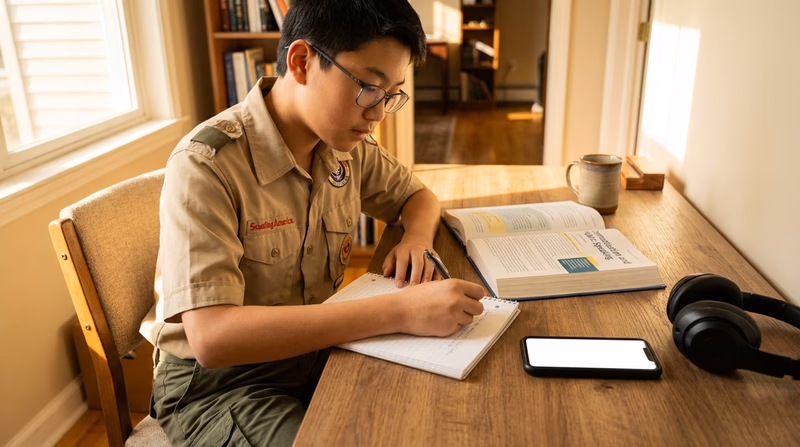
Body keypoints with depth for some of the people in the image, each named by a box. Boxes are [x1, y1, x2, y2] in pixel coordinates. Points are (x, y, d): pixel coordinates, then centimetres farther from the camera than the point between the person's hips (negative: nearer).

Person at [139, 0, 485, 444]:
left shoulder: (347, 146, -2)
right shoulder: (206, 165, -24)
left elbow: (418, 195, 15)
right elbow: (212, 336, -33)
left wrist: (416, 238, -10)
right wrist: (398, 311, -36)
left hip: (318, 349, 6)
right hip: (217, 380, -5)